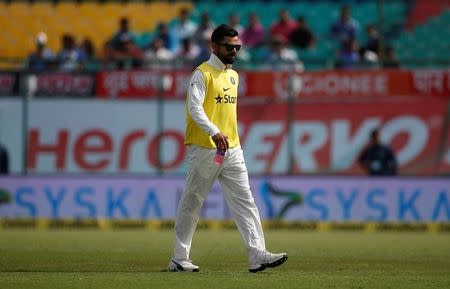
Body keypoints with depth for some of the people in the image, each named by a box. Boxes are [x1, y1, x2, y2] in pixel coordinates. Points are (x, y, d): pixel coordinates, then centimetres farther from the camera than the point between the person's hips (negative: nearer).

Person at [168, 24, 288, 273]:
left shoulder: (233, 75, 16)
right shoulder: (202, 74, -8)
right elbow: (195, 108, -20)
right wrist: (214, 132, -34)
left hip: (232, 150, 7)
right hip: (205, 150, -7)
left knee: (244, 201, -4)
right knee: (191, 204, 2)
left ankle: (257, 255, -11)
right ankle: (179, 259, 10)